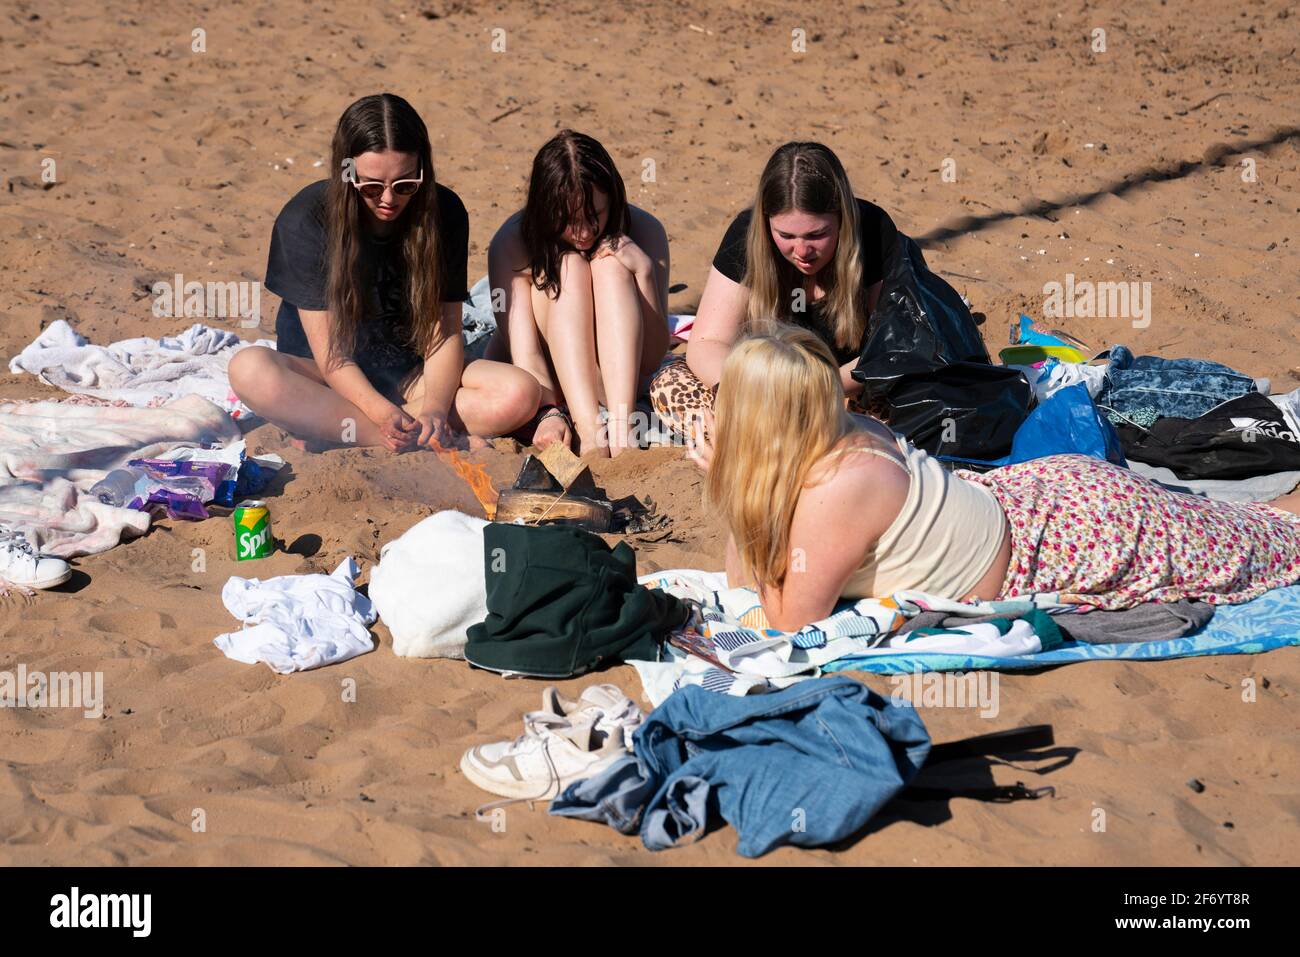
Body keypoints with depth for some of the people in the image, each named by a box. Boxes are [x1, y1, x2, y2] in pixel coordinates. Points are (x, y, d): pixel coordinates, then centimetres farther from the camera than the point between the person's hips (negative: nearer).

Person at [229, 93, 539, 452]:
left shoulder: (443, 213, -8)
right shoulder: (305, 220, -15)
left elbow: (445, 328, -9)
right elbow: (327, 349, -17)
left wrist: (436, 406, -29)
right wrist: (383, 413, -33)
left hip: (412, 376, 2)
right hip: (334, 379, -2)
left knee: (521, 394, -26)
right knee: (249, 369, -34)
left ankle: (325, 430, -25)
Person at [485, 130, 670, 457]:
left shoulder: (644, 231, -15)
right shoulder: (511, 242, -20)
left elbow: (652, 358, -17)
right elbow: (524, 352, -28)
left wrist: (643, 272, -30)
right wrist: (549, 413, -45)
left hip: (614, 381, 1)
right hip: (540, 385, -1)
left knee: (610, 264, -24)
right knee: (570, 266, -26)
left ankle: (620, 422, -40)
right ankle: (589, 430, -43)